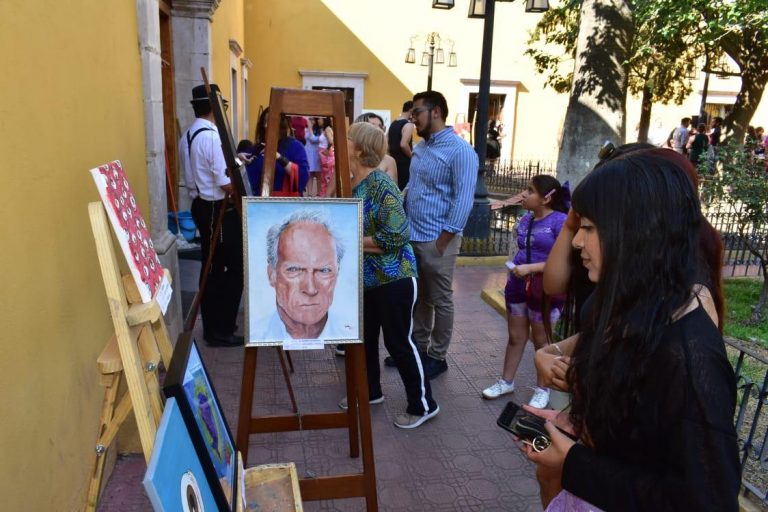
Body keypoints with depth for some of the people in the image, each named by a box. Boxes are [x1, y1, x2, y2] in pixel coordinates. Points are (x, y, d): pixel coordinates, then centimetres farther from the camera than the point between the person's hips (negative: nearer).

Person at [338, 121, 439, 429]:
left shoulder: (381, 185, -21)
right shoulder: (350, 184, 4)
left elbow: (396, 236, -26)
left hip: (393, 277, -8)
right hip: (365, 278, 9)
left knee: (398, 341, 1)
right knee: (365, 337, 18)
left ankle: (423, 405, 18)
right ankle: (370, 391, 39)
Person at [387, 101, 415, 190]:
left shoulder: (393, 123, 13)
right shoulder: (408, 124, -14)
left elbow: (386, 143, 15)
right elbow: (403, 145, -26)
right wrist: (412, 156, -12)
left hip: (394, 161, 9)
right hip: (404, 162, -9)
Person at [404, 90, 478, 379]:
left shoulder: (460, 151, -13)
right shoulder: (420, 147, 12)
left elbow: (463, 200, -17)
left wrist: (442, 242, -17)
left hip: (436, 240, -8)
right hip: (411, 237, 8)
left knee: (440, 301, 7)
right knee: (419, 297, 18)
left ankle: (437, 357, 21)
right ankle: (418, 347, 33)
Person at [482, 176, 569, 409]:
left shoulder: (560, 222, -17)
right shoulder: (525, 220, 5)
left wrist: (531, 268, -25)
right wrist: (515, 267, 7)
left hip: (544, 290, -6)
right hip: (518, 286, 6)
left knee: (541, 340, 10)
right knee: (515, 336, 16)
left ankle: (542, 389, 26)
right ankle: (506, 381, 30)